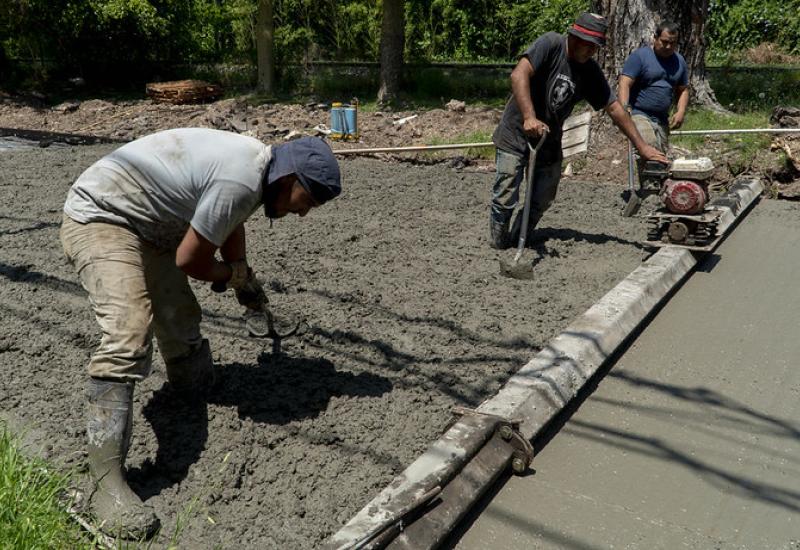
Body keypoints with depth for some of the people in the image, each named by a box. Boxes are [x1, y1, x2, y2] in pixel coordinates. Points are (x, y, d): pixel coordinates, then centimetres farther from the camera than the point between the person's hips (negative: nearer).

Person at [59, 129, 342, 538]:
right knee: (128, 334, -25)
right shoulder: (240, 183, -29)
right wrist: (231, 274, 1)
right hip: (99, 218, -10)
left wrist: (246, 283, 29)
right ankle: (106, 482, -23)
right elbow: (189, 260, -19)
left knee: (181, 321, 18)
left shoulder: (256, 161, 3)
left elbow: (231, 228, 21)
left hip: (145, 225, 10)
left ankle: (197, 392, 44)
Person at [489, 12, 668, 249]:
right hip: (517, 132, -5)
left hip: (549, 140, 6)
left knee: (542, 201, 6)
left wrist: (641, 146, 0)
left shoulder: (590, 71, 0)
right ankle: (498, 243, 19)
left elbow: (614, 107, 2)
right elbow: (519, 74, -29)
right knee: (505, 199, -5)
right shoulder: (550, 44, -16)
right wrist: (529, 118, -39)